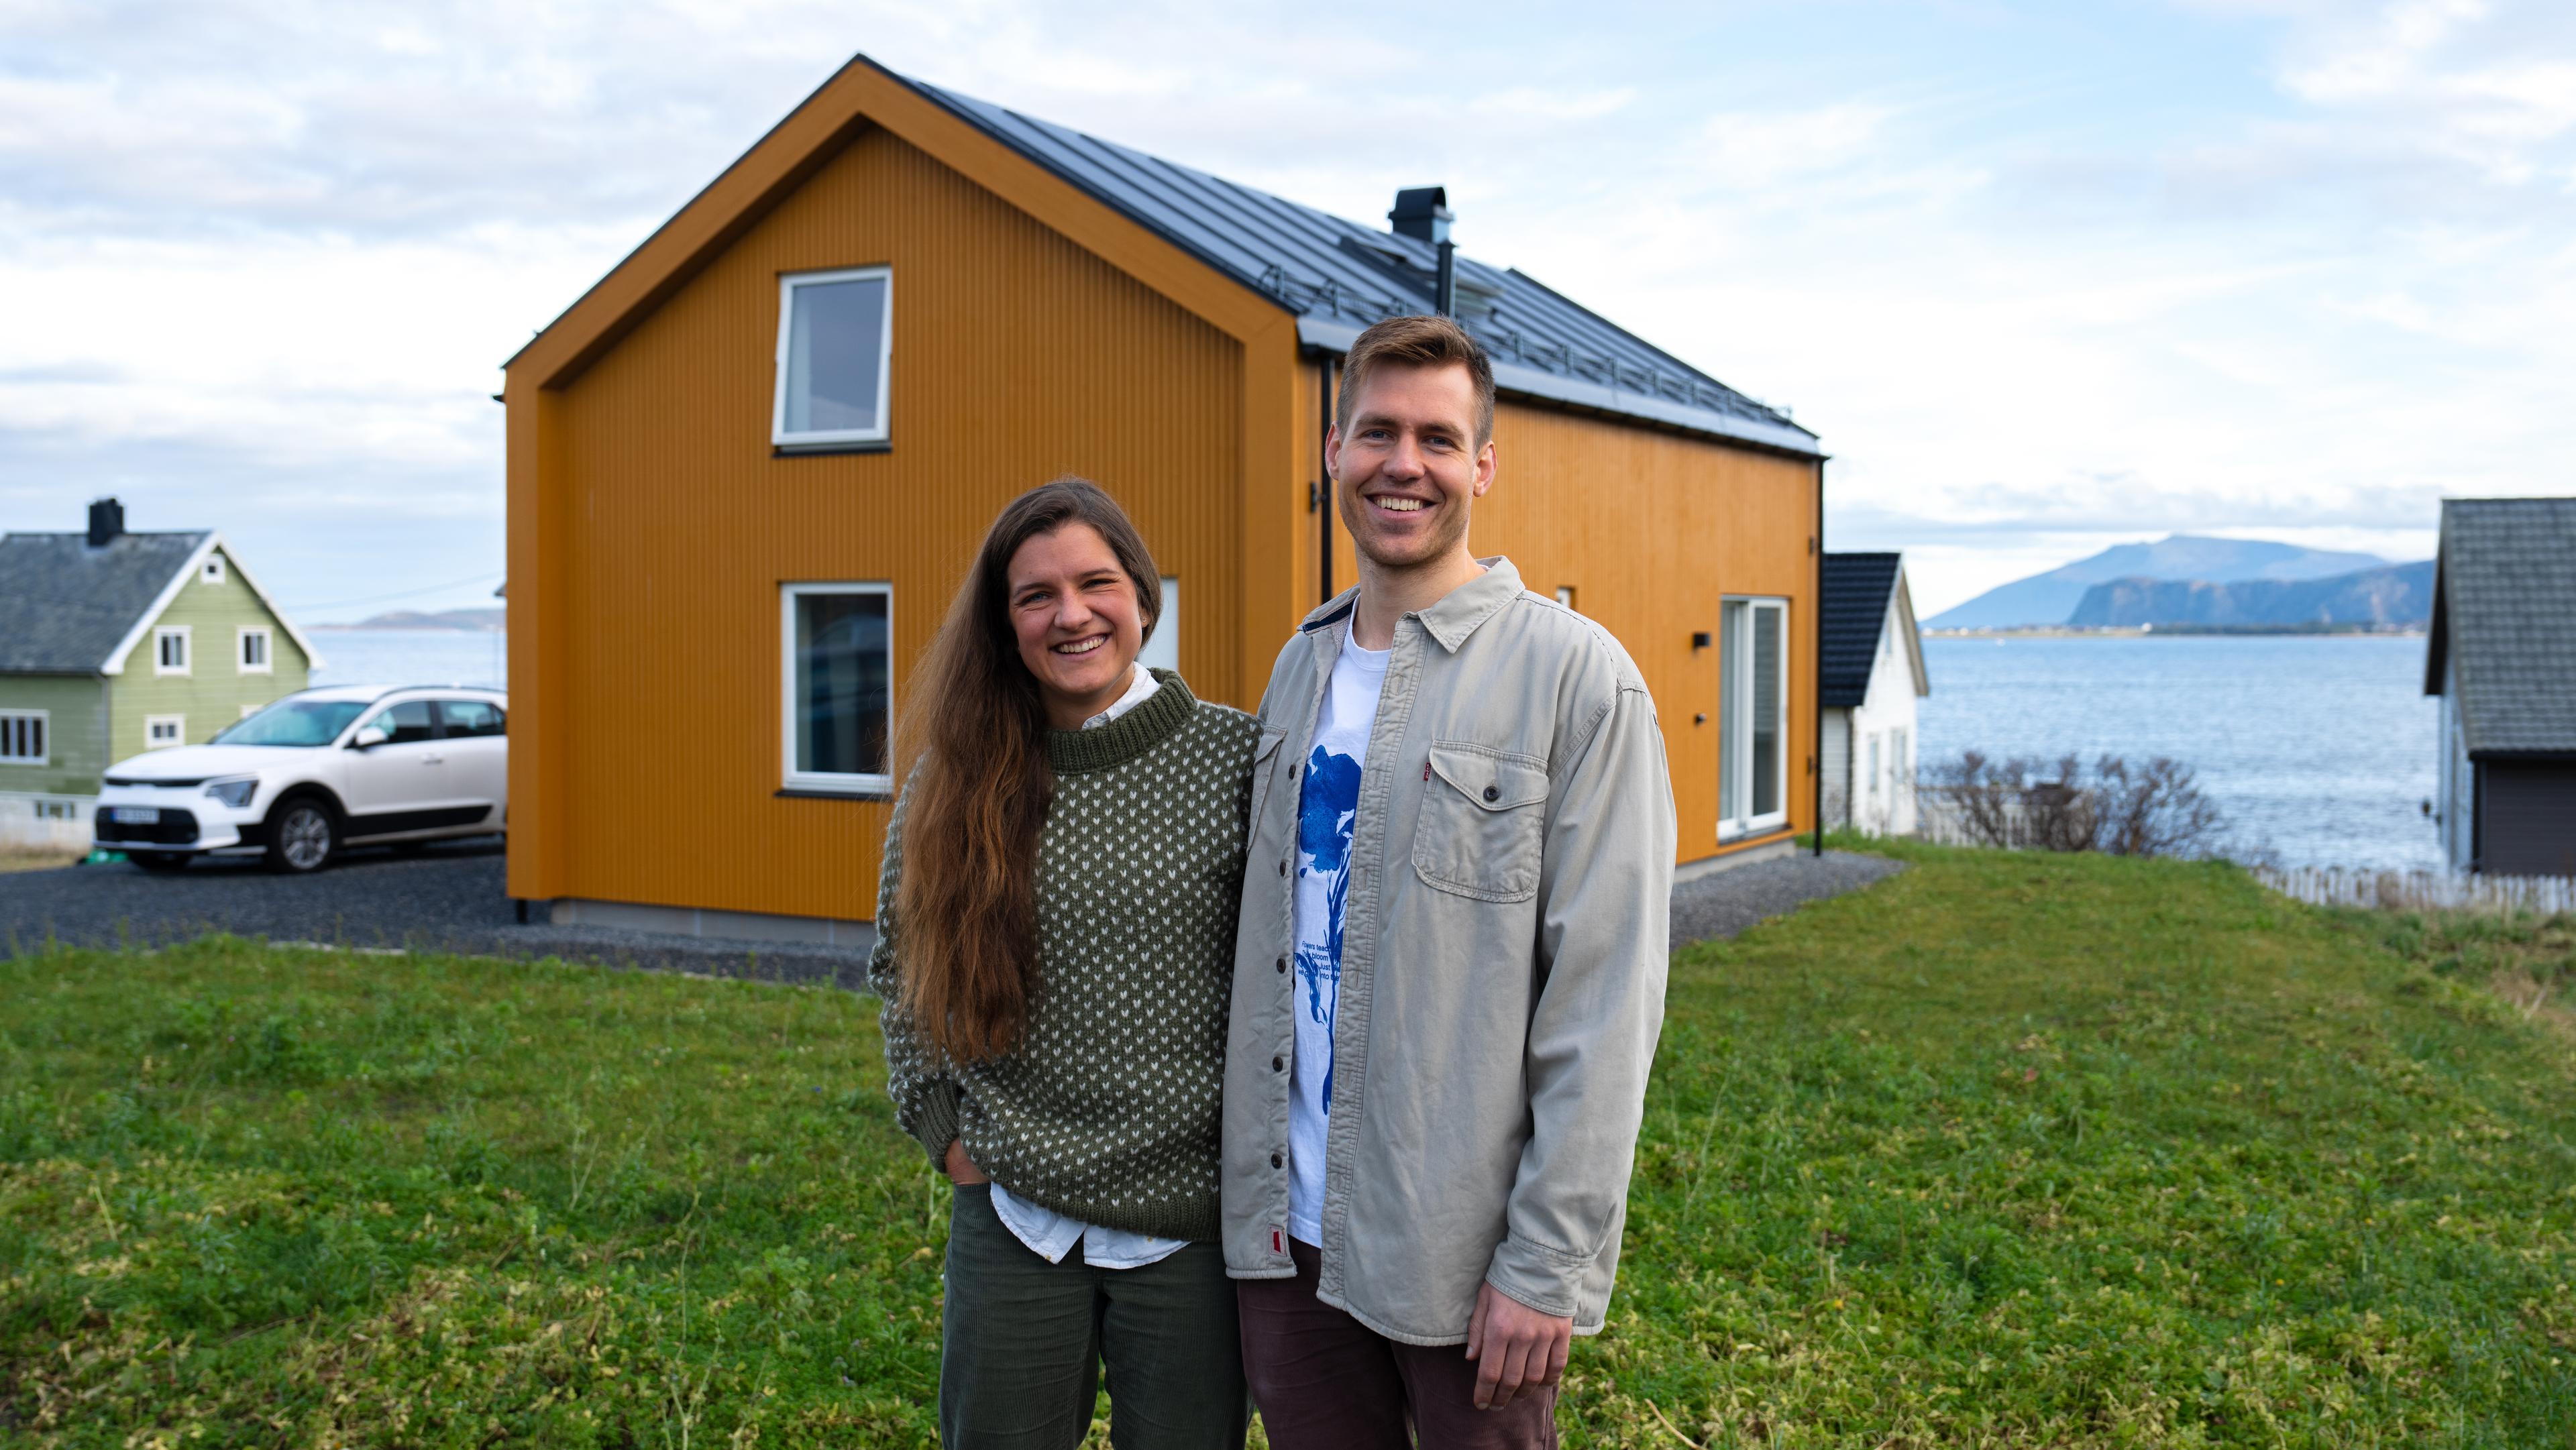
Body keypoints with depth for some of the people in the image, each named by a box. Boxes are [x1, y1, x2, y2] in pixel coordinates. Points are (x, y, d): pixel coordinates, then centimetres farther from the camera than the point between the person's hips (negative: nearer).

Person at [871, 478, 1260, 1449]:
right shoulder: (957, 779, 0)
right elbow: (898, 961, 13)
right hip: (1013, 1214, 2)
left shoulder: (1233, 759, -6)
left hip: (1191, 1221, -2)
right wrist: (942, 1126, 6)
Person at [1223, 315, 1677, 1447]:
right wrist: (1252, 1189, 8)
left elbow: (1605, 1000, -13)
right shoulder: (1301, 670, 9)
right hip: (1290, 1232, 5)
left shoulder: (1574, 675, -10)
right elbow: (1266, 956, 12)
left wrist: (1550, 1261, -16)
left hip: (1464, 1252, -5)